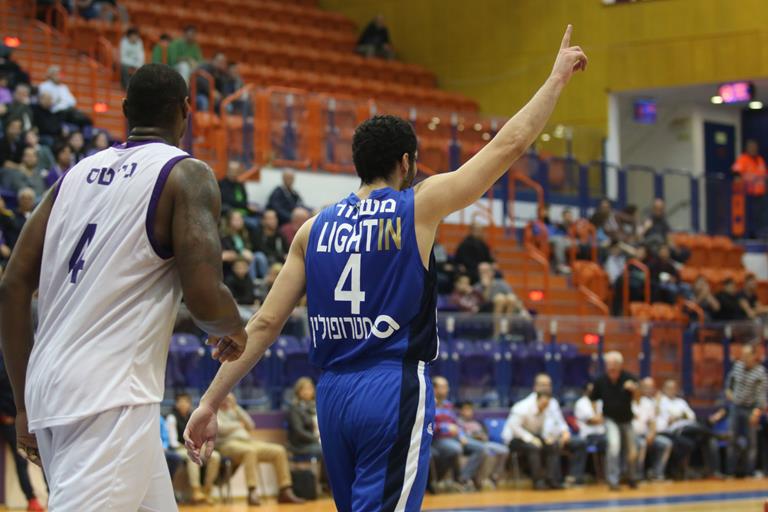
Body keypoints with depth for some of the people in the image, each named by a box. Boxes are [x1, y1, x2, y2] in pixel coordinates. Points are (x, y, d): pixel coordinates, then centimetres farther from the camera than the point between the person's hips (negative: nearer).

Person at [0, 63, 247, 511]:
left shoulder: (78, 173, 15)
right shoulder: (186, 174, -3)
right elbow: (205, 297, -14)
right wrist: (235, 331, 9)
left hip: (50, 389, 8)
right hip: (111, 400, -8)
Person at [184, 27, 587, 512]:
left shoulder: (315, 228, 10)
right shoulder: (419, 206, -2)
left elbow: (265, 323, 6)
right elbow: (510, 144, 3)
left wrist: (210, 403, 8)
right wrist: (558, 78, 15)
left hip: (334, 394, 6)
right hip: (395, 393, -6)